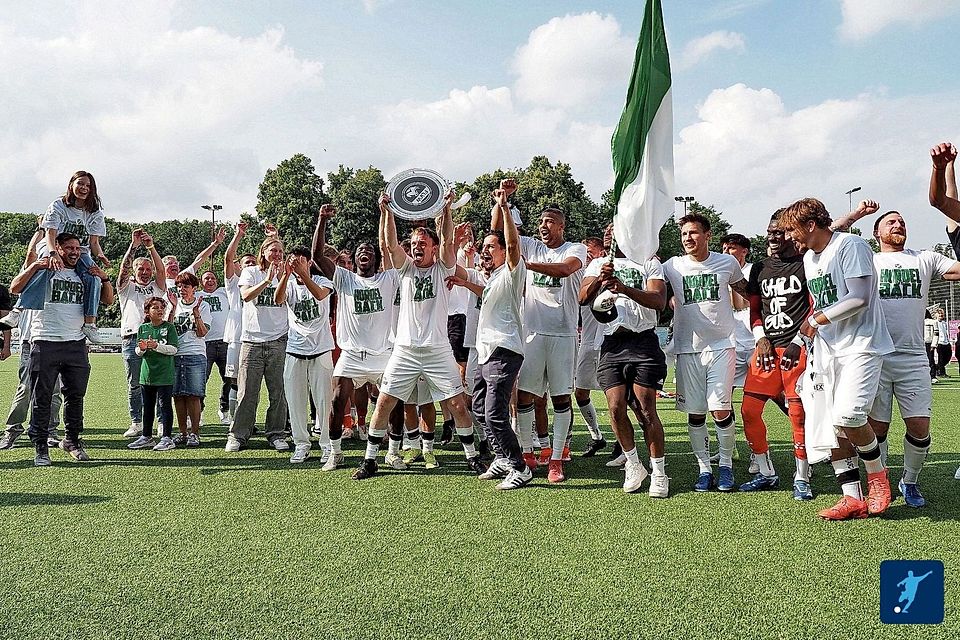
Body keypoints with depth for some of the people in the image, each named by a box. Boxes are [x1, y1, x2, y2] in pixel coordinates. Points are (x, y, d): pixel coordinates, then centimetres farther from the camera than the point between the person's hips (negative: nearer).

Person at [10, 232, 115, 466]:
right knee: (42, 398, 1)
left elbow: (108, 301, 17)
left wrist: (104, 279, 1)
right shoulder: (44, 271, 3)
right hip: (45, 343, -4)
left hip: (76, 344, 4)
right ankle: (41, 448, 7)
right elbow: (15, 288, -9)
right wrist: (35, 266, -18)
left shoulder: (83, 276, 15)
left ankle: (71, 439, 24)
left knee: (75, 395, 10)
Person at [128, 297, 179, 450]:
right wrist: (142, 348, -12)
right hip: (146, 373, 5)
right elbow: (138, 353, 10)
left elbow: (173, 349, -9)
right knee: (147, 406, 13)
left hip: (164, 374, -5)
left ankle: (167, 438, 3)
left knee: (165, 405, -2)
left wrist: (156, 346, -21)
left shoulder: (169, 327, -2)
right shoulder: (143, 328, 9)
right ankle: (147, 437, 24)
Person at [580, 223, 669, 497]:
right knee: (616, 408, -5)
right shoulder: (598, 265, 18)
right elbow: (583, 298, 2)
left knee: (647, 409, -7)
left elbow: (659, 301, -7)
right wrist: (599, 280, -18)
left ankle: (659, 473, 3)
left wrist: (624, 288, -21)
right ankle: (634, 466, 14)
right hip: (611, 344, 3)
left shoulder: (648, 263, 8)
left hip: (643, 341, -3)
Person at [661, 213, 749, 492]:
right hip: (688, 347, 1)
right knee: (695, 413, 5)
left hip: (722, 345, -1)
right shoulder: (672, 266, 3)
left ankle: (726, 466, 14)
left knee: (721, 410, -5)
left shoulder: (727, 263, 5)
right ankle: (704, 469, 17)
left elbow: (747, 292, 20)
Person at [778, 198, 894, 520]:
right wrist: (811, 328, 15)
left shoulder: (850, 245, -10)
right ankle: (853, 498, 9)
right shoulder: (809, 258, 17)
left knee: (847, 415, -22)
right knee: (830, 425, 2)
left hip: (860, 345, -8)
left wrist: (818, 319, -9)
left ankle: (878, 473, 6)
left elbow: (860, 298, -18)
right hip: (827, 349, 9)